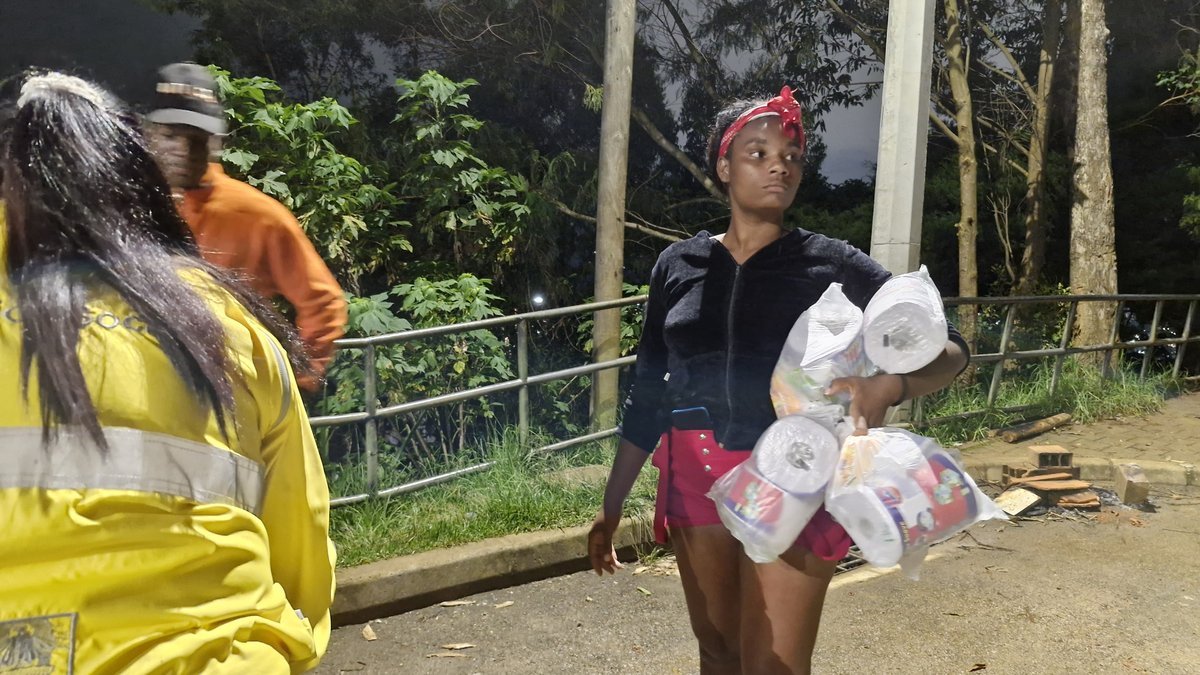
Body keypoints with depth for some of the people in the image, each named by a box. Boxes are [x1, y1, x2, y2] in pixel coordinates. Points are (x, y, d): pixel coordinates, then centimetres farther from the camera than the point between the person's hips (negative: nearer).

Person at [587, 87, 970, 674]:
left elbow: (947, 348, -4)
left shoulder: (832, 264, -2)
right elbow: (648, 393, 9)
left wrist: (887, 386, -27)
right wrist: (612, 505, 9)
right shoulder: (678, 264, 5)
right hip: (696, 481, 3)